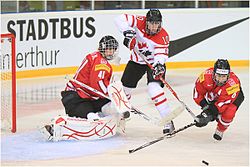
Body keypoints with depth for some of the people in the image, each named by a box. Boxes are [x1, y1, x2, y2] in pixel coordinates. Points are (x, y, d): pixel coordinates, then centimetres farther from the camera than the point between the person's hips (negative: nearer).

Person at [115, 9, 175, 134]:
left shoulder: (163, 37, -27)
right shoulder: (140, 22, -22)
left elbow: (161, 54, -34)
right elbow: (120, 19, -23)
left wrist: (159, 65, -55)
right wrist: (127, 31, -39)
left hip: (154, 62, -4)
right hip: (137, 60, 4)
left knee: (154, 88, -26)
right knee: (125, 86, 12)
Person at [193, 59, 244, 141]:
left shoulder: (233, 84, -43)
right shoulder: (206, 76, -35)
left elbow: (224, 101, -38)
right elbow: (198, 91, -19)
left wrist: (210, 112, -42)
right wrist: (205, 106, -28)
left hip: (234, 96, -4)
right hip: (214, 96, 4)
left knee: (228, 114, -24)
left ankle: (220, 130, 6)